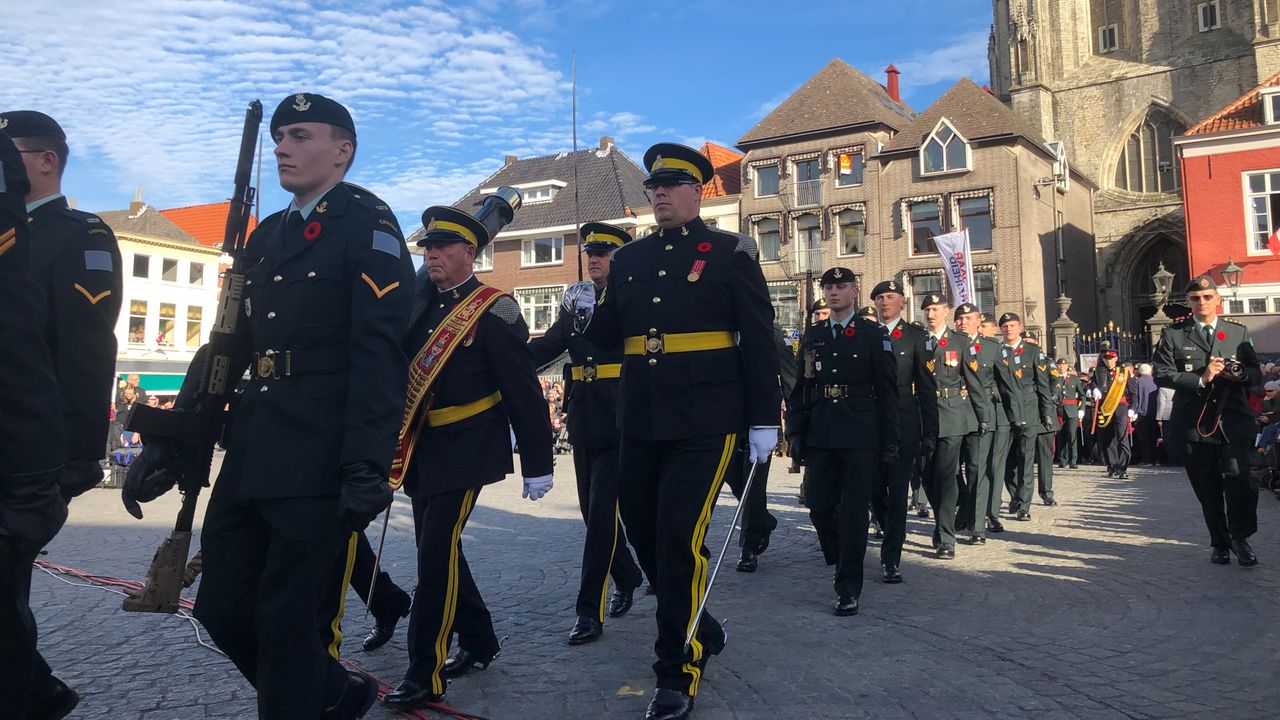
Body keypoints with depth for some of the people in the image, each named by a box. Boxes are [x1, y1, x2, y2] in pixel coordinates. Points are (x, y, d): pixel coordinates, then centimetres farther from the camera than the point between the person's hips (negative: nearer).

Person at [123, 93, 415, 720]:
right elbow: (228, 347, 19)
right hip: (251, 461, 8)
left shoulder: (367, 224, -5)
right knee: (222, 609, 13)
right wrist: (168, 442, 13)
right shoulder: (265, 237, 18)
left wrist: (367, 468, -23)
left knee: (291, 623, 0)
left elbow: (379, 353, -15)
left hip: (321, 468, -8)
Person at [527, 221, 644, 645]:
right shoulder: (575, 299, 11)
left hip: (621, 423, -6)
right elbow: (548, 345, 1)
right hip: (585, 421, 6)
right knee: (594, 511, 14)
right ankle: (627, 578, 36)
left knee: (601, 513, -7)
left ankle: (590, 611, 0)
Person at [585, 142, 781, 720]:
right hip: (641, 421, 6)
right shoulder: (628, 259, 14)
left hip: (704, 422, -6)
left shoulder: (730, 253, -1)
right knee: (642, 531, 13)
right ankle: (698, 626, 37)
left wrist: (765, 419, -7)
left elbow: (759, 340, -3)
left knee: (680, 540, -8)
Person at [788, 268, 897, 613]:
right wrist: (797, 434, 5)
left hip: (860, 438, -3)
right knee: (819, 507, 5)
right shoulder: (812, 336, 12)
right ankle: (842, 563, 32)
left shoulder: (873, 335, 2)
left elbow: (887, 392, 0)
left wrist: (889, 442, -4)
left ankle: (848, 589, 6)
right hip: (820, 438, 3)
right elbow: (799, 389, 11)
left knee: (854, 513, -2)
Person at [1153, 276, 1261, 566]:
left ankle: (1240, 538, -1)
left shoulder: (1239, 331, 11)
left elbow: (1256, 375, 11)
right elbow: (1161, 375, -5)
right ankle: (1220, 544, 24)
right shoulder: (1174, 334, 4)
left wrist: (1241, 374, -12)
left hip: (1234, 420, 0)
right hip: (1194, 422, 0)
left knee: (1237, 477, -19)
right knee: (1208, 489, 8)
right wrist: (1201, 379, -16)